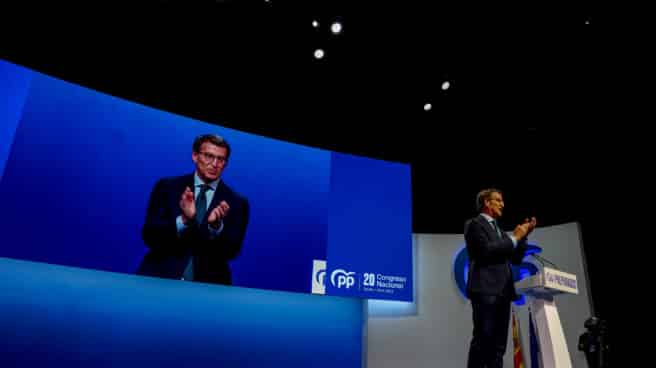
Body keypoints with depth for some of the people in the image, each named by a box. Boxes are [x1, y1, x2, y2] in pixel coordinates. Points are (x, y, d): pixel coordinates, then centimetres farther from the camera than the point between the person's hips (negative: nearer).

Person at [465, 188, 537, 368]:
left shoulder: (498, 230, 24)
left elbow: (516, 259, 21)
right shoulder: (474, 224, 0)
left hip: (503, 291, 8)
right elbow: (487, 250, -15)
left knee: (498, 344, 5)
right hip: (485, 290, -8)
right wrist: (514, 238, -5)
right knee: (482, 340, -11)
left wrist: (523, 236, 10)